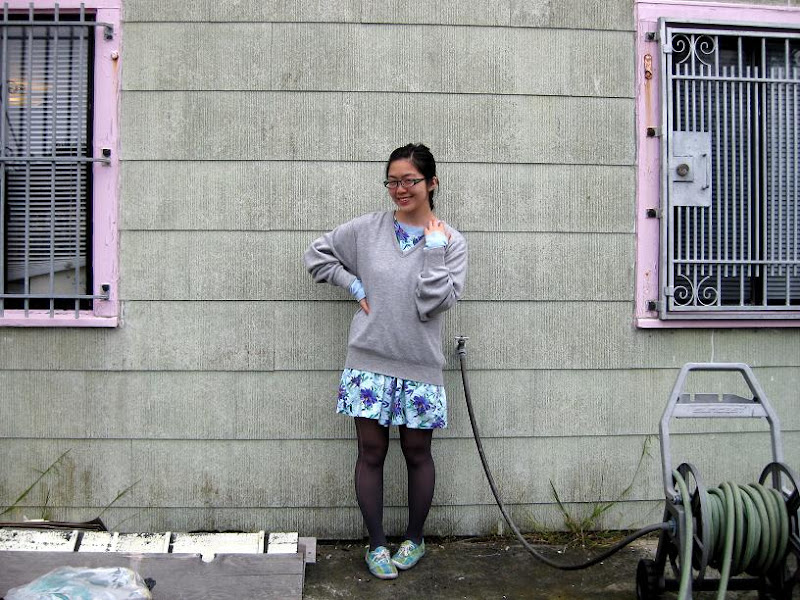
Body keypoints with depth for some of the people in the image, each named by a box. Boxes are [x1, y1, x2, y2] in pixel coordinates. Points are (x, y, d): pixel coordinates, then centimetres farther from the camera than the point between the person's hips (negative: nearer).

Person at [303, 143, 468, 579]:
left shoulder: (451, 241, -3)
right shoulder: (367, 229, 1)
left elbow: (432, 303, -14)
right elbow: (317, 255, 11)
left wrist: (433, 248, -15)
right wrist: (353, 284, -1)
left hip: (419, 366, -1)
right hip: (369, 362, 1)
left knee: (417, 453, 12)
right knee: (371, 452, 7)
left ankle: (414, 539, 32)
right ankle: (377, 544, 24)